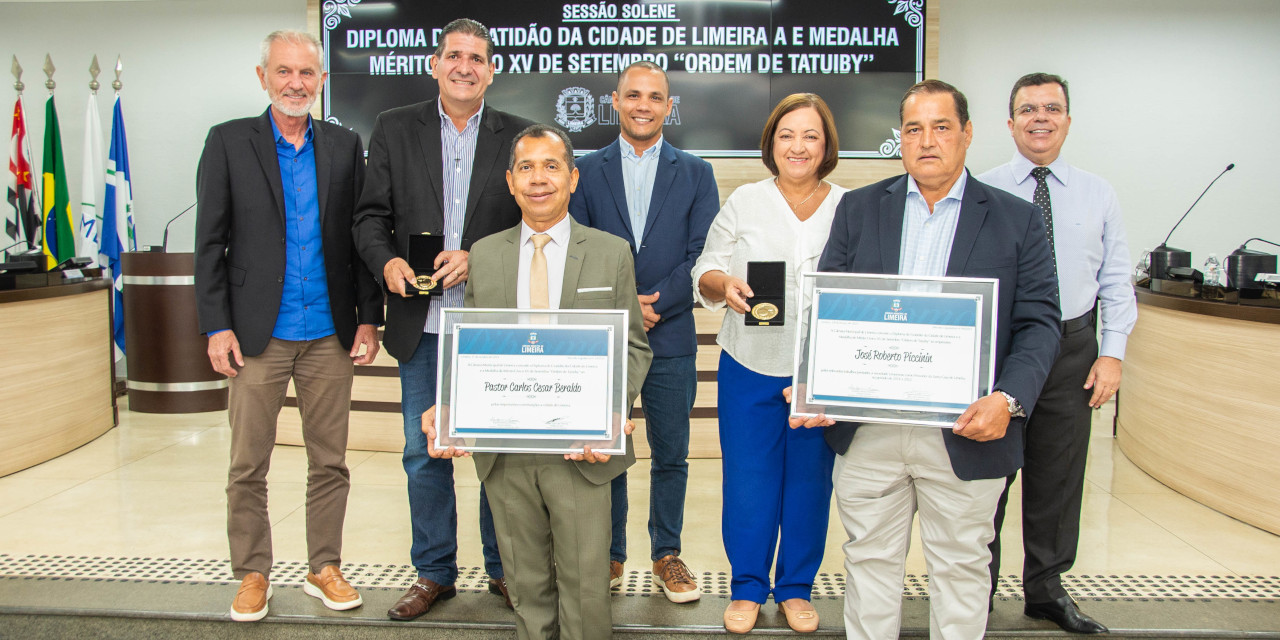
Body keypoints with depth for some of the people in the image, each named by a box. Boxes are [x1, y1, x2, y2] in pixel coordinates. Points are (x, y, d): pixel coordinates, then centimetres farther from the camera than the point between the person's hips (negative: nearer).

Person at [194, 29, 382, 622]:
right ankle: (252, 575, 22)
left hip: (329, 336, 2)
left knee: (330, 463, 9)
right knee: (247, 468, 6)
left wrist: (369, 318, 2)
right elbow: (210, 243, 0)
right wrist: (216, 326, -6)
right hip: (258, 335, -1)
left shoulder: (344, 146, 8)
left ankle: (325, 568, 24)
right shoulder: (229, 141, 2)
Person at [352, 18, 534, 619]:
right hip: (422, 324, 1)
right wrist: (387, 261, -13)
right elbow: (371, 216, 6)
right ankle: (434, 573, 26)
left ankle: (504, 568, 25)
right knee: (424, 452, 10)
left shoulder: (520, 136, 5)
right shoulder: (394, 129, 8)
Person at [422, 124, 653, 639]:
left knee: (585, 586, 6)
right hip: (503, 449, 2)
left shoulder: (612, 252, 2)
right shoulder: (484, 254, 8)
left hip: (581, 447, -2)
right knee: (527, 585, 15)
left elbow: (633, 348, 1)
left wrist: (610, 414, -16)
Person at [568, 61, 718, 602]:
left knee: (671, 455, 8)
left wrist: (651, 304, -12)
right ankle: (608, 555, 24)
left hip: (670, 339, 0)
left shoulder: (696, 173, 7)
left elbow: (702, 255, -2)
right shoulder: (587, 170, 7)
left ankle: (667, 555, 24)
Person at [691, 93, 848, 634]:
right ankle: (747, 588, 25)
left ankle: (796, 588, 29)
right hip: (751, 366, 0)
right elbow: (706, 272, 4)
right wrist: (726, 285, -17)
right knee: (747, 479, 6)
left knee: (810, 479, 10)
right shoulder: (743, 202, 4)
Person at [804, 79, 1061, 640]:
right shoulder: (859, 208, 7)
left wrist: (1009, 399, -18)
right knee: (870, 559, 14)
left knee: (960, 568, 13)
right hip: (867, 430, 1)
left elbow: (1039, 323, -1)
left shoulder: (1017, 220, 3)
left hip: (965, 435, -1)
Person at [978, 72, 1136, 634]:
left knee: (1058, 477, 12)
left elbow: (1116, 282, 7)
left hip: (1071, 346, 3)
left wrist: (1112, 353, -2)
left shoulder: (1098, 194, 7)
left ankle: (1047, 589, 30)